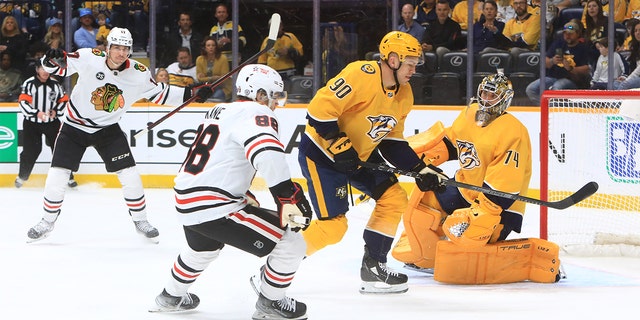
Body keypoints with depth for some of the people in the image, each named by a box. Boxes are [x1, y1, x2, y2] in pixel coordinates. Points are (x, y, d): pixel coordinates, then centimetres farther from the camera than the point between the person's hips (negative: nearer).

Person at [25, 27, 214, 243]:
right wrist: (53, 59, -41)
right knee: (56, 176, -5)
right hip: (74, 127, -2)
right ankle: (48, 221, 15)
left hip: (108, 129, 2)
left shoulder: (139, 73, -11)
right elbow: (57, 66, -18)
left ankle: (140, 220, 15)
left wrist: (192, 94, -6)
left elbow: (159, 94, 2)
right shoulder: (89, 58, -21)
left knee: (129, 175, -5)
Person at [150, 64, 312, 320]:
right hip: (213, 209, -10)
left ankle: (171, 297, 58)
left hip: (185, 202, 10)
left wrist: (242, 198, 34)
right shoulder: (256, 113, -11)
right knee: (291, 244, -4)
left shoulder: (220, 111, 18)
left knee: (204, 247, 42)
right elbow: (267, 153, -31)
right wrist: (288, 196, -30)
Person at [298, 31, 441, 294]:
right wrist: (339, 145, -30)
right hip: (320, 151, -9)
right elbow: (321, 108, -30)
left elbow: (392, 141, 11)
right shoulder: (361, 76, -26)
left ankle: (373, 266, 12)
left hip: (359, 154, 9)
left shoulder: (403, 94, 3)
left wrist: (419, 169, 1)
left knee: (394, 199, 2)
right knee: (332, 226, -12)